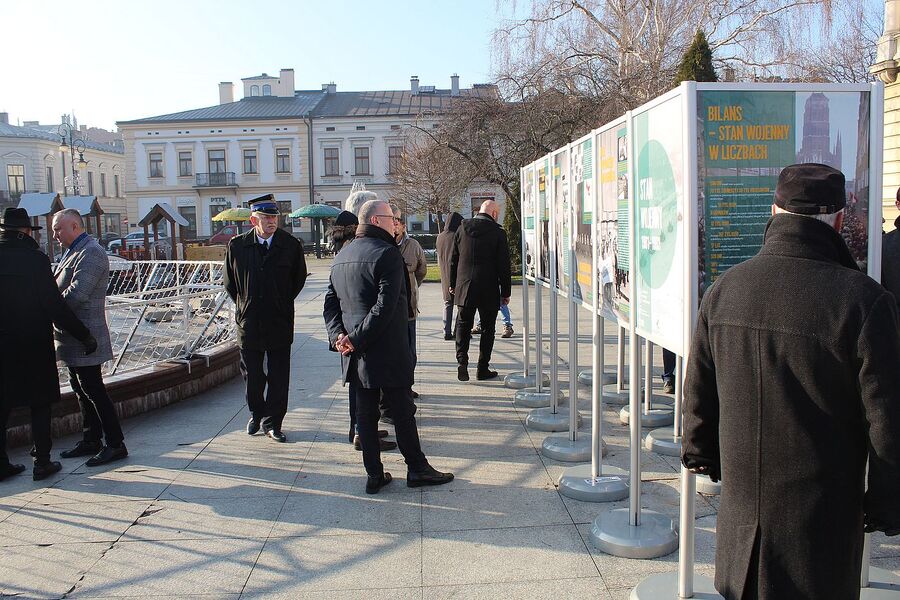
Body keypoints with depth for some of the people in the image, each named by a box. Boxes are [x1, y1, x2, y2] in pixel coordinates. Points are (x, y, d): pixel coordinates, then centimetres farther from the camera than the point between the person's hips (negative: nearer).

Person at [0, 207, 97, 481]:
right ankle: (42, 463, 12)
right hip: (34, 344, -4)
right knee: (40, 404, 8)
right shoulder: (36, 259, -13)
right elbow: (55, 306, -16)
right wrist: (84, 336, -10)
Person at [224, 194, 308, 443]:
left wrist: (282, 303, 9)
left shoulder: (291, 245, -4)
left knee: (279, 375, 3)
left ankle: (272, 422, 16)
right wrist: (243, 305, 10)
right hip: (248, 321, 1)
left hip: (280, 322, -1)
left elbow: (299, 278, 9)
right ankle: (256, 414, 33)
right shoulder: (237, 245, -2)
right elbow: (230, 281, 12)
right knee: (252, 374, 11)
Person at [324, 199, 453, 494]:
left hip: (356, 356, 7)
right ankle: (416, 468, 17)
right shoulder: (387, 253, -14)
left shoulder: (341, 257, 12)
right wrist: (357, 339, -16)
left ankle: (374, 474, 18)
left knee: (365, 413, 11)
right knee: (403, 411, 5)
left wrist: (338, 334, -2)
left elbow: (331, 303, 10)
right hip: (387, 352, -7)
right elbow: (385, 306, -22)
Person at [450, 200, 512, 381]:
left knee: (463, 326, 12)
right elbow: (504, 266, -7)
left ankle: (462, 361, -7)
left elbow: (453, 259, 8)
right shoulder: (497, 232, -8)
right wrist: (506, 292, 1)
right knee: (487, 328, 9)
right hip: (489, 291, -3)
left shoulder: (462, 228, 3)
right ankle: (483, 369, 13)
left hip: (464, 288, 3)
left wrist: (453, 284, 17)